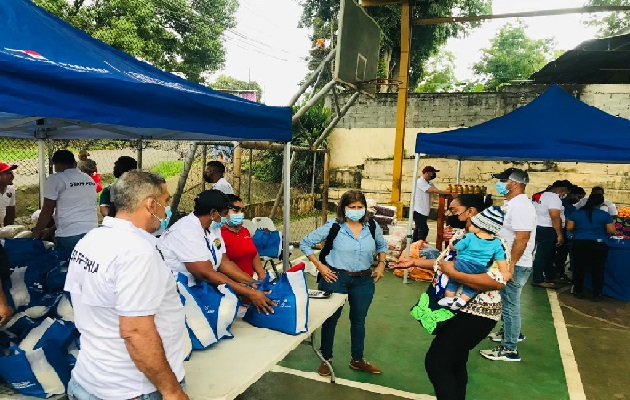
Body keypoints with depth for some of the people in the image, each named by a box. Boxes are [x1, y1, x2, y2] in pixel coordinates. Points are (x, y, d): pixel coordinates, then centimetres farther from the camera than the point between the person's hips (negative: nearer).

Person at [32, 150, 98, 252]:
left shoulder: (55, 179, -4)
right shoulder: (89, 179, 14)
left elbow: (47, 210, -4)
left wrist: (37, 231, 14)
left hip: (69, 237, -5)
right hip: (92, 233, 6)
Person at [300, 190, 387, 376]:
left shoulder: (372, 227, 0)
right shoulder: (332, 226, -12)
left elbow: (382, 245, 21)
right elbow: (305, 243, -6)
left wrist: (381, 265, 7)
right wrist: (319, 265, -11)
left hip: (364, 280, 4)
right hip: (335, 278, -3)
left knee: (359, 320, 17)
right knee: (331, 319, 9)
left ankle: (357, 359, 36)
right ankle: (326, 358, 30)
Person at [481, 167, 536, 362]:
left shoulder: (520, 206, -22)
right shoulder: (511, 203, 12)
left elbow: (522, 237, -28)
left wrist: (511, 264, -28)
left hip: (515, 266, -10)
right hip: (507, 263, 10)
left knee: (510, 305, -2)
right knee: (506, 301, 24)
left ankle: (509, 349, 8)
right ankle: (510, 332, 42)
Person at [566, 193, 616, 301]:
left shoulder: (576, 213, 1)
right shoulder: (605, 215, -4)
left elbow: (569, 227, 1)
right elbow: (611, 231, -5)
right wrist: (601, 231, 15)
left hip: (579, 243, 2)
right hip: (599, 244, -2)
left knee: (579, 268, 10)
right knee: (598, 270, 7)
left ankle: (578, 292, 15)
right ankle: (597, 294, 12)